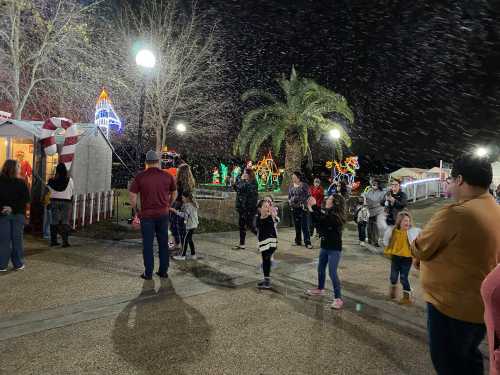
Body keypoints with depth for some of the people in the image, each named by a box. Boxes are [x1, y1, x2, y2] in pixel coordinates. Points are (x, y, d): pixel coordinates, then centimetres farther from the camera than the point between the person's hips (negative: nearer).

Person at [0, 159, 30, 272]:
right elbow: (26, 199, -10)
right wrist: (14, 208, -7)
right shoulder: (21, 182, -9)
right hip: (18, 214, -1)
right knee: (17, 239, 7)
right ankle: (18, 264, 14)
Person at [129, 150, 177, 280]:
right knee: (163, 243, 13)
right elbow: (174, 193, 10)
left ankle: (148, 273, 13)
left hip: (147, 215, -2)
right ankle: (163, 271, 20)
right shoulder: (167, 176, -1)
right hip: (163, 214, 2)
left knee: (148, 244, 7)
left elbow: (132, 196, -6)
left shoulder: (140, 177, -7)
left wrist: (137, 211, 7)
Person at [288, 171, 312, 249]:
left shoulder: (304, 185, -5)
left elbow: (307, 196, -5)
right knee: (297, 225, 11)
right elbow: (289, 196, 20)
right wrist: (290, 201, 5)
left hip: (302, 208, -5)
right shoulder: (291, 186, 11)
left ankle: (307, 242, -4)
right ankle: (298, 241, 21)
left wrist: (304, 204, -12)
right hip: (294, 208, 5)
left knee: (305, 226, -6)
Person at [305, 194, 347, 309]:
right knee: (320, 268, 21)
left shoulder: (335, 216, -22)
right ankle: (320, 289, 42)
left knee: (332, 273, -8)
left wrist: (314, 206, -29)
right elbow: (318, 221, 8)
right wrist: (311, 209, -3)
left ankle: (338, 298, 2)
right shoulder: (328, 213, 4)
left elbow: (322, 220, -35)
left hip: (334, 248, -9)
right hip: (325, 246, 9)